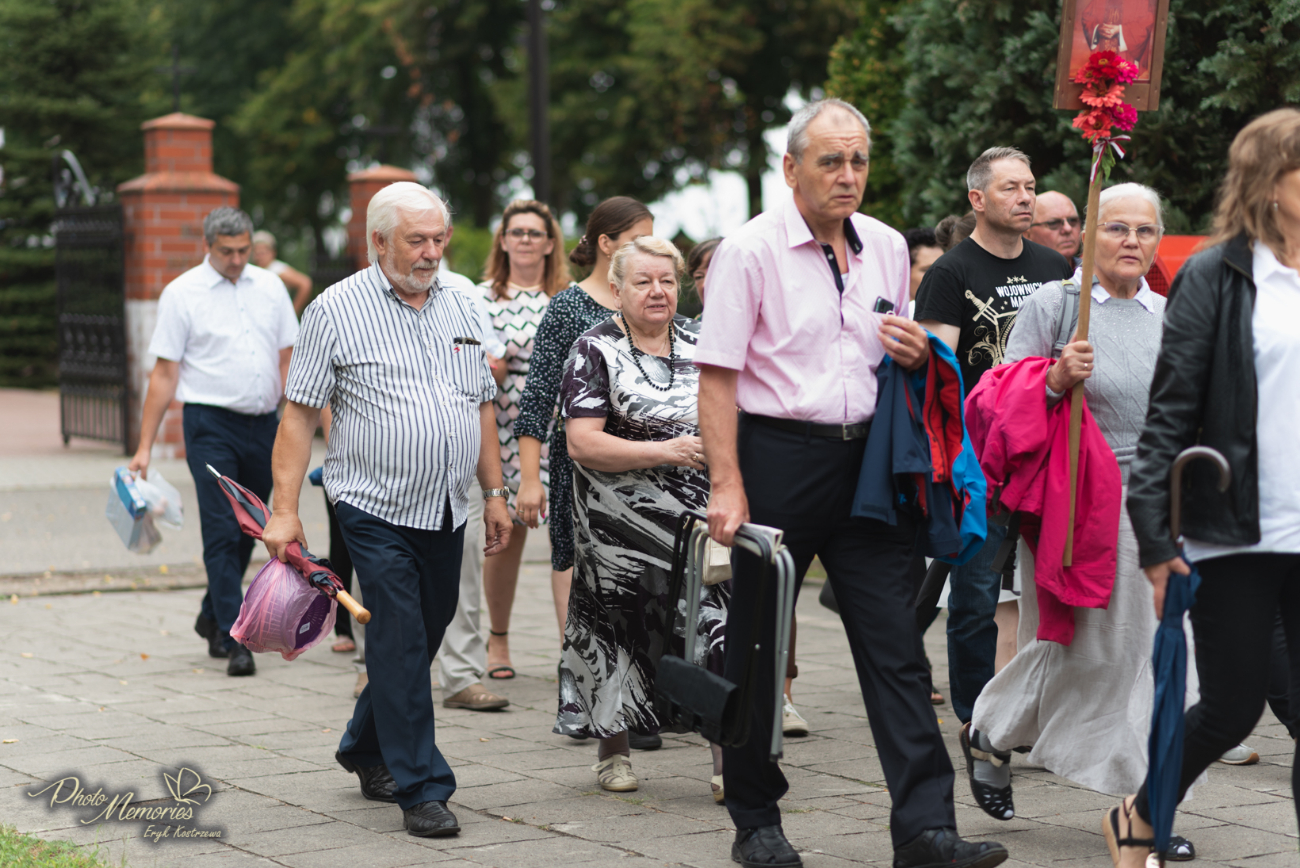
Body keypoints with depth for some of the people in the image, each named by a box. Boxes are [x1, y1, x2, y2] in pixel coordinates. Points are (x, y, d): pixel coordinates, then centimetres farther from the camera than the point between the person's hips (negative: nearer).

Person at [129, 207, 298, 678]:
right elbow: (164, 373, -3)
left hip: (263, 425, 4)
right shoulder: (181, 294, -2)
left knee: (247, 532, 12)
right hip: (212, 424, -4)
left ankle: (212, 618, 31)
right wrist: (145, 446, -5)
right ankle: (234, 640, -9)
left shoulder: (270, 287, 9)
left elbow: (288, 360, 12)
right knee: (222, 533, -9)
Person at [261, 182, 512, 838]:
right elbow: (299, 414, -6)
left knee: (421, 639, 14)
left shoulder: (458, 308, 11)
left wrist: (495, 493, 14)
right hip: (377, 509, -6)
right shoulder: (337, 310, -5)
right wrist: (285, 511, -12)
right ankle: (421, 789, -3)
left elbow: (481, 407, 18)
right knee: (400, 645, -8)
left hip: (446, 512, 6)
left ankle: (365, 749, 34)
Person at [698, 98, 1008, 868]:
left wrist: (916, 354, 0)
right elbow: (718, 375, -10)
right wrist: (727, 484, -17)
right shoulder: (751, 250, -5)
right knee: (757, 649, 5)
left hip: (866, 458, 4)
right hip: (778, 456, -4)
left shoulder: (888, 248, 12)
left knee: (896, 644, -3)